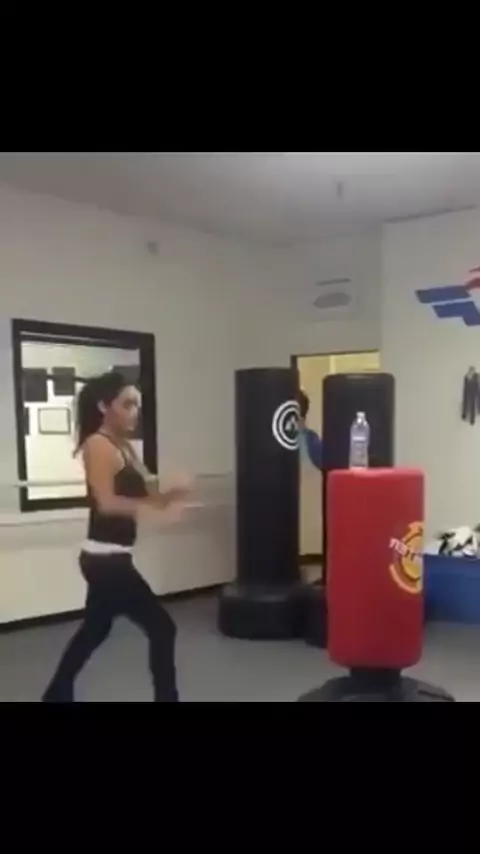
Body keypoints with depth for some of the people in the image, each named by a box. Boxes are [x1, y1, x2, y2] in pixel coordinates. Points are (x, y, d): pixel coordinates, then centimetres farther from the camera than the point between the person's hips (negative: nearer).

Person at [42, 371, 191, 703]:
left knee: (95, 630, 23)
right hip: (106, 559, -10)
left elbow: (147, 492, 6)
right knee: (162, 629, -7)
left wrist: (171, 493, -14)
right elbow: (107, 504, -25)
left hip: (110, 558, 10)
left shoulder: (124, 446, 13)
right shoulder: (98, 445, -14)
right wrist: (159, 503, -32)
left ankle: (57, 696, 39)